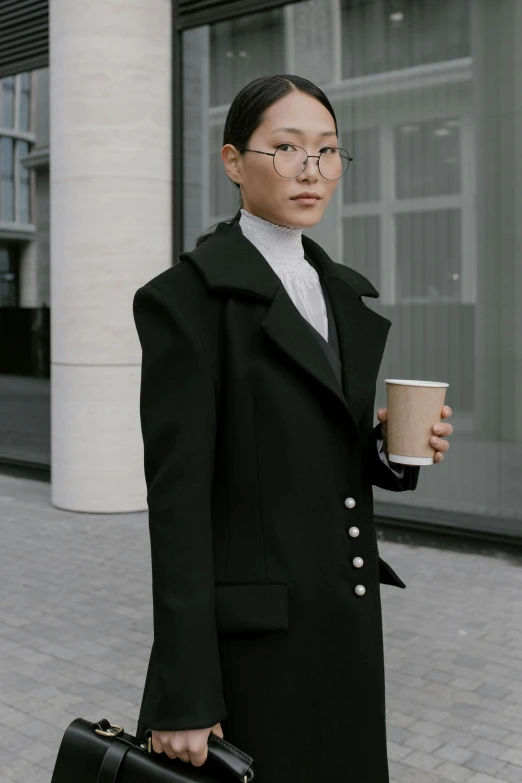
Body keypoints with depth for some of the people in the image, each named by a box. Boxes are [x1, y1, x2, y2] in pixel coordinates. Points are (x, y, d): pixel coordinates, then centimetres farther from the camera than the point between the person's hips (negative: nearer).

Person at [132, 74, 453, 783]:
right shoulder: (186, 297, -11)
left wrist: (394, 447, -5)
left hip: (349, 622, 7)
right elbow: (178, 494, -16)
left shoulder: (346, 292, 10)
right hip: (250, 637, -6)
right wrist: (184, 699, -17)